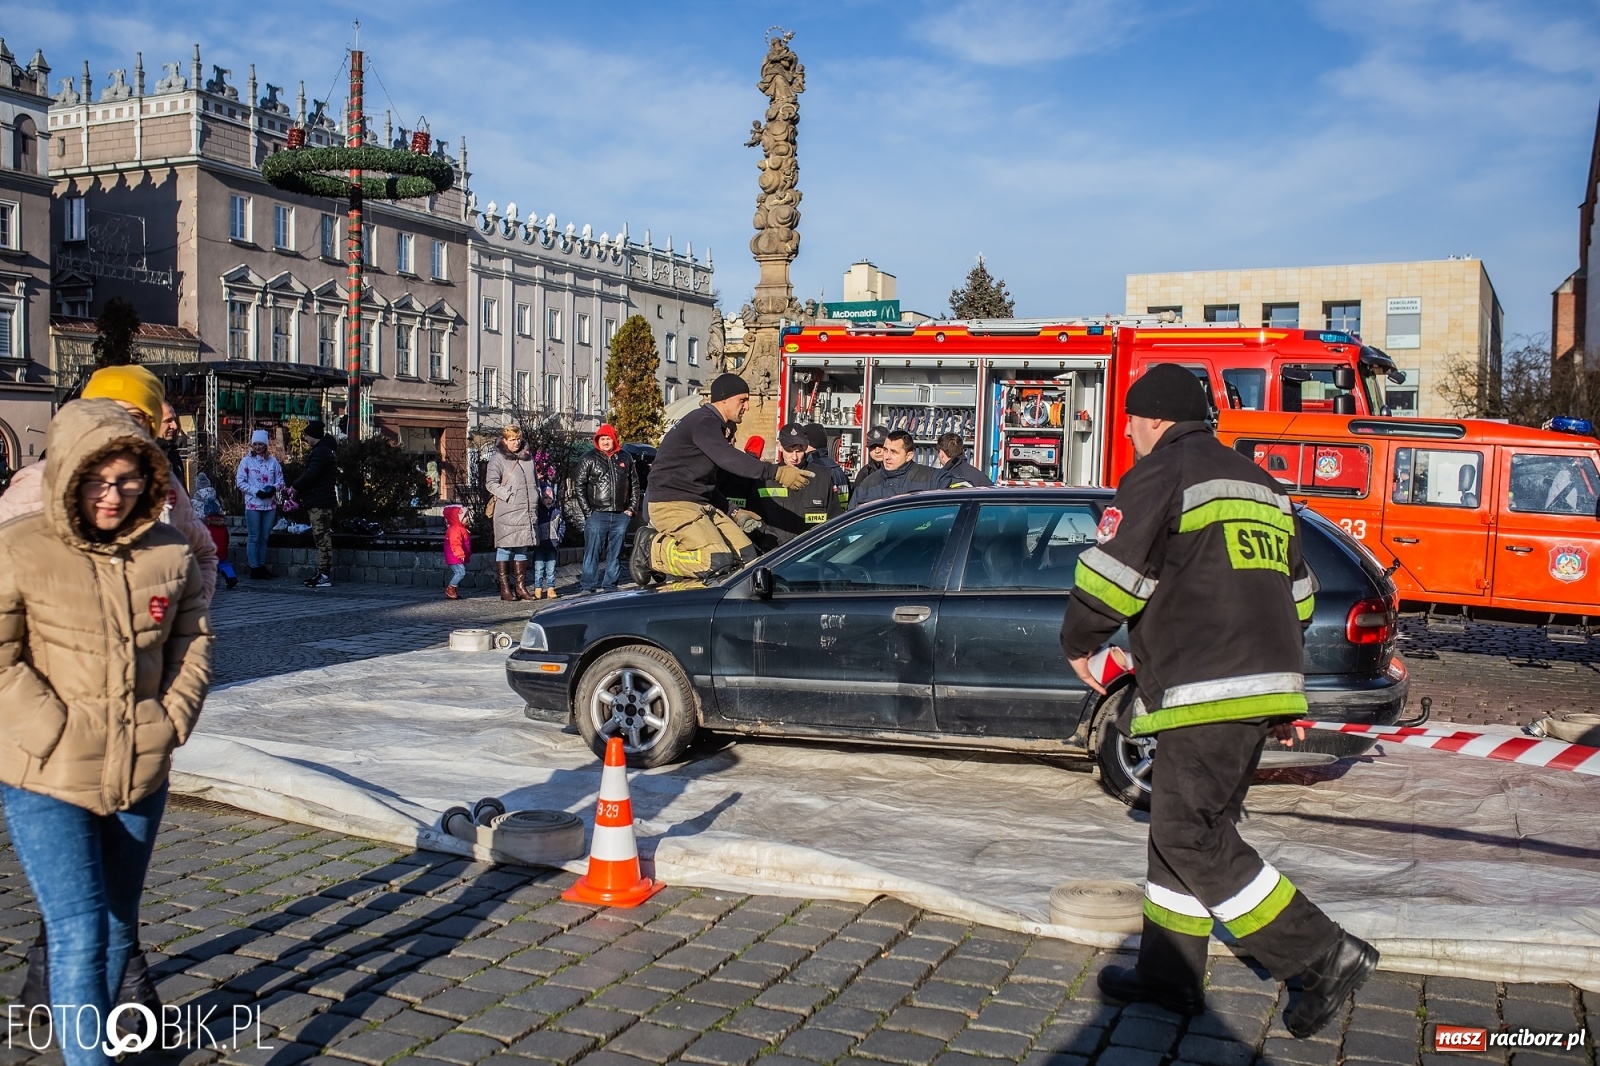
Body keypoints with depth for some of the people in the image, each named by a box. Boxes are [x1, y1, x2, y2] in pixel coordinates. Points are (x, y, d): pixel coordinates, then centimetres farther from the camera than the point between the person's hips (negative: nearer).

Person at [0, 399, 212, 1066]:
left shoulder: (170, 553, -1)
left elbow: (193, 642, 8)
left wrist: (172, 722, -2)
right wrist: (58, 735, -17)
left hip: (142, 774, 5)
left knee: (118, 924, 19)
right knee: (79, 935, -9)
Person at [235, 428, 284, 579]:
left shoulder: (273, 461, 9)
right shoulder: (246, 461, 0)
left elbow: (280, 480, 11)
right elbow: (240, 482, -4)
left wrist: (274, 488, -10)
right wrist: (257, 492, -15)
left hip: (270, 504, 3)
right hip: (253, 504, -3)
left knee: (264, 537, 9)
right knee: (253, 538, -3)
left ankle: (262, 566, 16)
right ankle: (254, 567, 0)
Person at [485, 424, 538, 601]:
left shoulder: (527, 456, 17)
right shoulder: (498, 458, -3)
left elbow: (535, 479, 27)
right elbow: (491, 483, -10)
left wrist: (536, 497, 15)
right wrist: (509, 495, -17)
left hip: (527, 511, 6)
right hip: (507, 511, -6)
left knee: (522, 548, 10)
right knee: (505, 548, -2)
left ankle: (520, 586, 16)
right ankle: (505, 588, 2)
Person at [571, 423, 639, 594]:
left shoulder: (625, 458, 11)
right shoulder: (590, 460, 1)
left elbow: (634, 484, 16)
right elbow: (578, 486, -1)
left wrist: (631, 508, 8)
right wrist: (587, 511, -6)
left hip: (620, 516, 3)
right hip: (597, 515, -3)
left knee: (615, 554, 8)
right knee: (593, 552, -5)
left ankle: (610, 585, 15)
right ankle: (589, 587, -1)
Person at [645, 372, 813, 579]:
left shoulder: (712, 424, 20)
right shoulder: (703, 421, -13)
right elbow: (729, 459, -30)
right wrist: (776, 472, -37)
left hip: (700, 504, 10)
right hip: (672, 503, -10)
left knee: (746, 555, -3)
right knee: (718, 562, -27)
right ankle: (656, 549, -8)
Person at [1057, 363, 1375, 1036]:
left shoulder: (1161, 474, -5)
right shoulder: (1259, 484, 22)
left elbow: (1107, 575, -13)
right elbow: (1298, 594, 26)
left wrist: (1078, 644, 4)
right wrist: (1283, 687, 31)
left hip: (1207, 695, -10)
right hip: (1266, 685, 10)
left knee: (1192, 838, -5)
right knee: (1185, 829, 14)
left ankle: (1324, 955, -5)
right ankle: (1168, 975, 20)